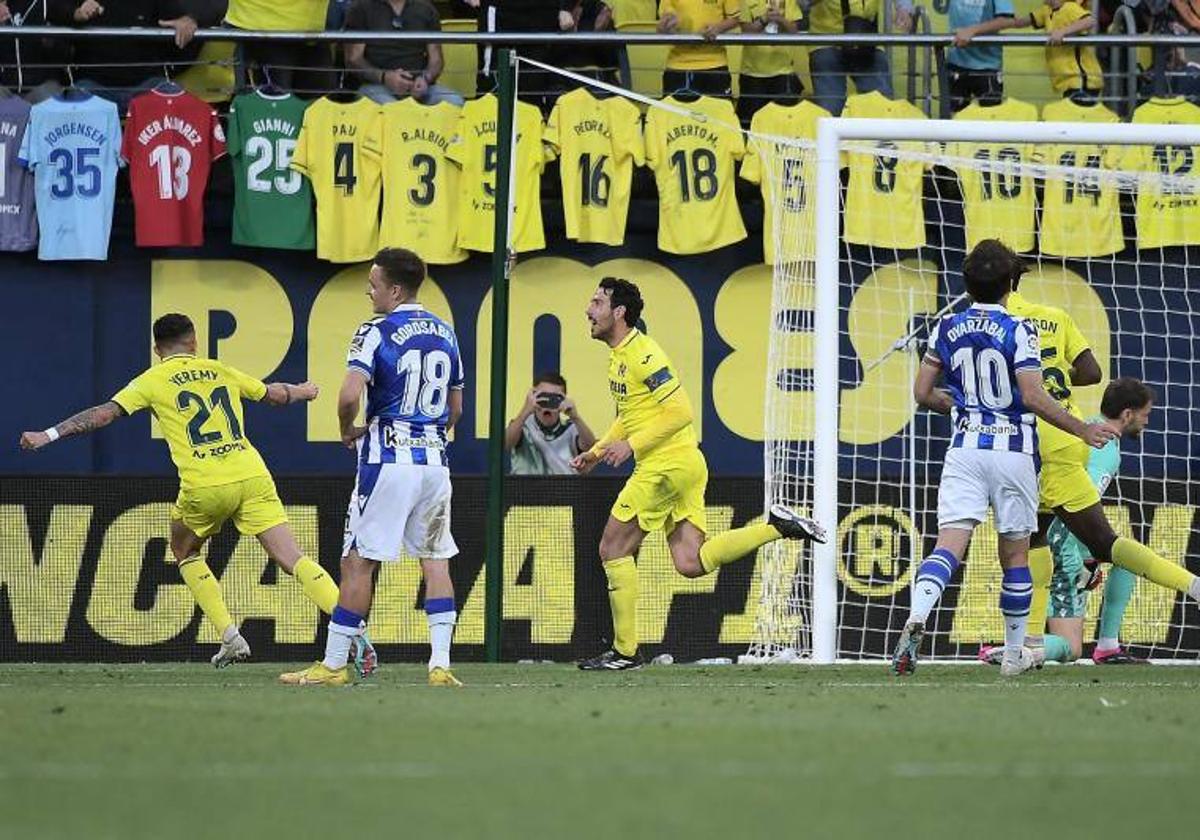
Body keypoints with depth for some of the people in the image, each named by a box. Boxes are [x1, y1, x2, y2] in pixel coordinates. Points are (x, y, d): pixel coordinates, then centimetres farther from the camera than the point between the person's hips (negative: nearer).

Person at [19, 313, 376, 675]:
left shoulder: (153, 381, 8)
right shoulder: (220, 371, 19)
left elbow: (104, 413, 0)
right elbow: (274, 393, 34)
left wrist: (50, 435, 4)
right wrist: (302, 391, 56)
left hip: (204, 487, -2)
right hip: (252, 477, 2)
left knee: (184, 552, 25)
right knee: (294, 560, -2)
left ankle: (230, 637, 13)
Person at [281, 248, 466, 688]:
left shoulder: (376, 333, -10)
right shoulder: (445, 333, 11)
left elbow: (350, 395, -21)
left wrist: (348, 431, -3)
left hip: (388, 458, -6)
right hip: (434, 458, 6)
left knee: (359, 562, -1)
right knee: (436, 559, 9)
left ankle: (334, 664, 1)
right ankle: (441, 664, 1)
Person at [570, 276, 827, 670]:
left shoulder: (642, 354, -14)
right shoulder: (619, 355, 17)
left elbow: (679, 411, -19)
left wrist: (632, 445, -21)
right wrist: (597, 451, 20)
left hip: (667, 465, -10)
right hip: (685, 465, 10)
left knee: (613, 549, -2)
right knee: (690, 562, 2)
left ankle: (624, 650, 2)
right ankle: (776, 527, 1)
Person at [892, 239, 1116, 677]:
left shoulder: (948, 328, 6)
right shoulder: (1018, 331, -8)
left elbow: (923, 393, 9)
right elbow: (1033, 397, -15)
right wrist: (1082, 429, -6)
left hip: (965, 448, 2)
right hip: (1013, 449, -2)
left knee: (949, 543, -8)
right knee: (1014, 554, 10)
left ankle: (916, 619, -35)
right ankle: (1014, 653, 20)